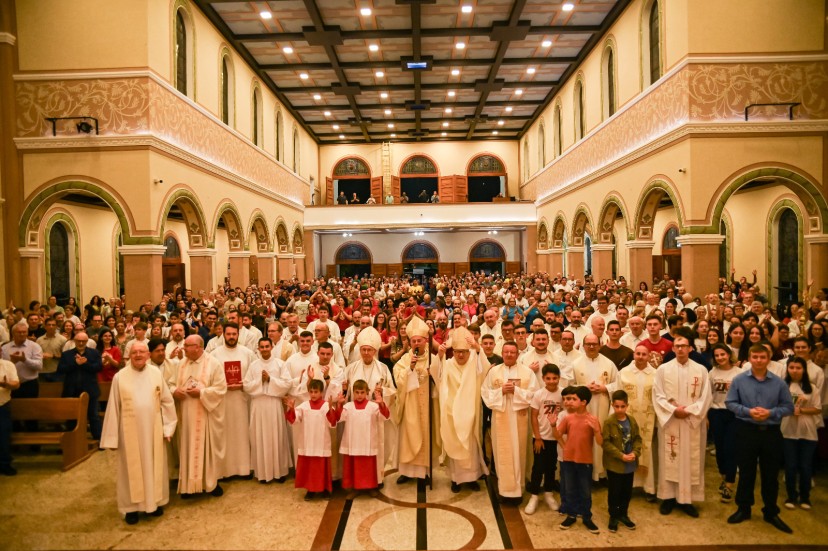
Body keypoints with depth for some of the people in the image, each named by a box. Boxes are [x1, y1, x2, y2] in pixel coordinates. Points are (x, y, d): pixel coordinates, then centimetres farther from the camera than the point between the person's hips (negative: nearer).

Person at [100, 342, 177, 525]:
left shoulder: (156, 374, -1)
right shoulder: (119, 377, -6)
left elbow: (167, 401, 2)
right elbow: (113, 407, -3)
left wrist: (168, 427, -1)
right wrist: (112, 436, -4)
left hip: (153, 429, 2)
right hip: (130, 430, -1)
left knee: (154, 466, 11)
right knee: (132, 468, 9)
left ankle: (155, 501, 26)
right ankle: (131, 506, 21)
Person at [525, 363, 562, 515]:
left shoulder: (562, 394, -5)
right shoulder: (538, 394, -11)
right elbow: (534, 417, -8)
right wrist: (537, 437, -10)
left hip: (556, 437, 2)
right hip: (541, 437, -2)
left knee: (551, 467, 15)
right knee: (538, 467, 4)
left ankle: (548, 494, 31)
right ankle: (533, 496, 16)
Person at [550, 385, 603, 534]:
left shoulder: (593, 419, -12)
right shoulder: (568, 418, -3)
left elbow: (600, 442, -14)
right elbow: (558, 436, 2)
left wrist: (596, 429, -31)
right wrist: (553, 425, -16)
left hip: (585, 461, -3)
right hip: (568, 459, 3)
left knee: (585, 490, 11)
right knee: (569, 489, 14)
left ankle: (587, 517, 27)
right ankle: (571, 515, 29)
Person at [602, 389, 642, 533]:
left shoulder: (632, 420, 1)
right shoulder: (609, 422, -14)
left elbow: (637, 439, 4)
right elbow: (606, 443, -16)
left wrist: (635, 453, -13)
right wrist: (621, 456, -21)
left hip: (630, 464, 4)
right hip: (614, 464, -4)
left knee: (627, 491, 16)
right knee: (614, 492, 8)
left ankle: (623, 514, 34)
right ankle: (613, 516, 24)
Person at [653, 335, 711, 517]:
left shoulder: (701, 370, 3)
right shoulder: (663, 369, 1)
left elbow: (705, 397, -2)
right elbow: (657, 396, -2)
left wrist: (689, 410, -13)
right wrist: (673, 410, -14)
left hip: (693, 422, 1)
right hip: (669, 421, 0)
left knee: (691, 460, 5)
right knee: (669, 460, 4)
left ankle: (687, 498, 15)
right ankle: (669, 496, 14)